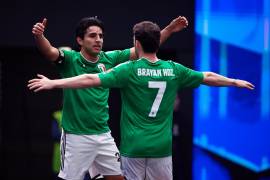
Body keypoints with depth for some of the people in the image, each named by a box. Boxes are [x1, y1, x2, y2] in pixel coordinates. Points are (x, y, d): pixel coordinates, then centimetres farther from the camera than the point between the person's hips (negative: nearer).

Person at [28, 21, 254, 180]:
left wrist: (53, 83, -12)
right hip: (161, 147, 2)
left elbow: (90, 80, -14)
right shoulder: (173, 70, 4)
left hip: (134, 146, -2)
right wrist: (235, 81, 33)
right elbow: (208, 77, 17)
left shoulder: (129, 70, -7)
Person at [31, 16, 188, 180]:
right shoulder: (70, 59, -8)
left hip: (103, 135, 5)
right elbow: (49, 51, -28)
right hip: (76, 137, -5)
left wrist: (170, 29, 1)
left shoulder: (109, 59, 4)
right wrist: (39, 36, -49)